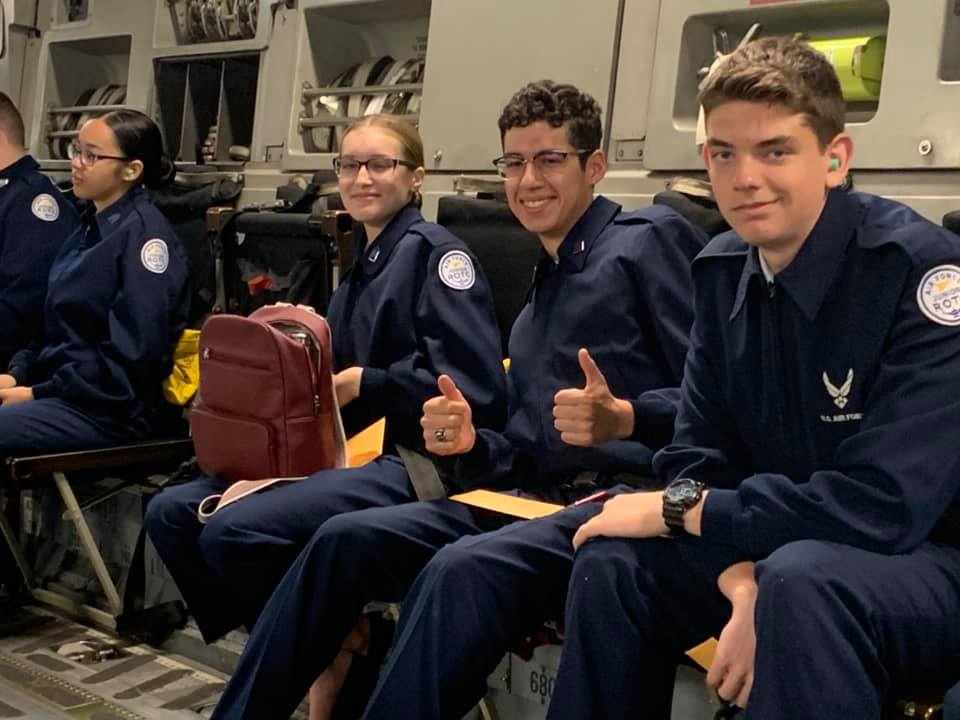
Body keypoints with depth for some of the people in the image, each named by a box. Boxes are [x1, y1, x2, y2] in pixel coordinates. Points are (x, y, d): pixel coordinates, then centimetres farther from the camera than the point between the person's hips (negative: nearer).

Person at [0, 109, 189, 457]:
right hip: (61, 387, 8)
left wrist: (37, 394, -14)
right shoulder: (91, 227, 15)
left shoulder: (144, 236, -13)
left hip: (110, 408, -8)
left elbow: (132, 357, -19)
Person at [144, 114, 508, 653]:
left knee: (234, 531, -26)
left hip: (412, 460, -9)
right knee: (171, 513, -1)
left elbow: (477, 387, -17)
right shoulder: (362, 266, 20)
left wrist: (366, 384, -15)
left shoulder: (435, 253, -7)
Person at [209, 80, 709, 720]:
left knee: (464, 569, -34)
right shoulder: (541, 295, 26)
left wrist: (624, 418, -27)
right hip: (537, 498, 7)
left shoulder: (652, 240, 1)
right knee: (347, 539, -11)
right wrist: (472, 446, 2)